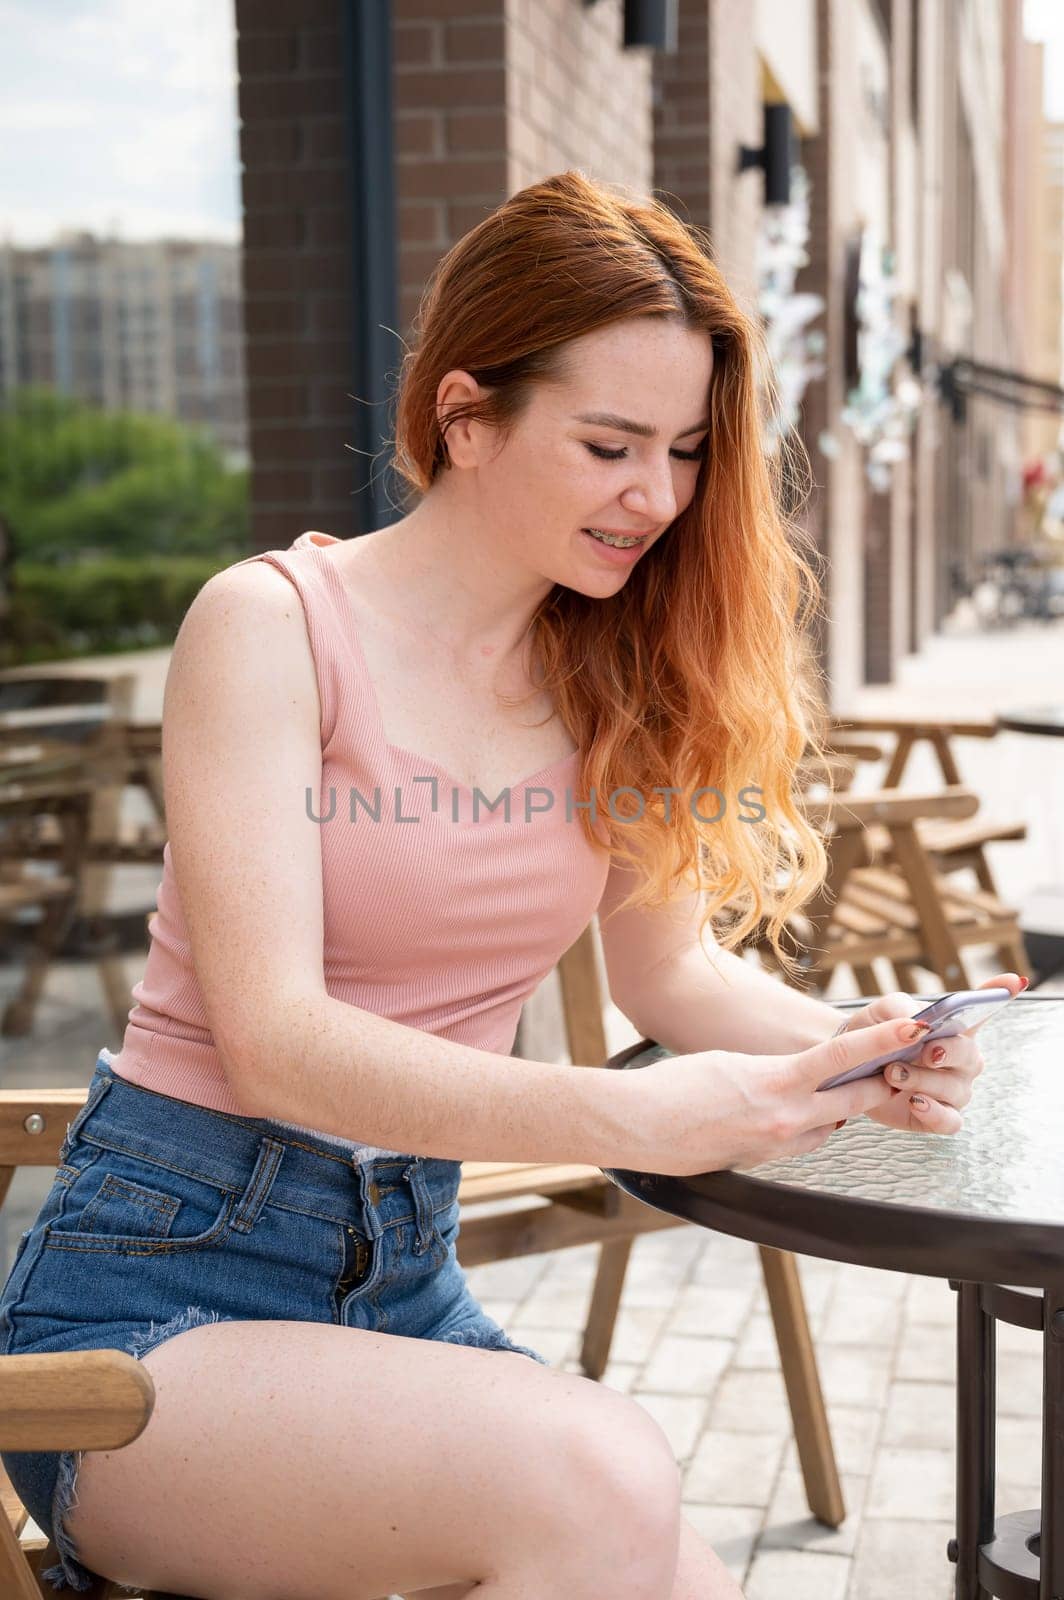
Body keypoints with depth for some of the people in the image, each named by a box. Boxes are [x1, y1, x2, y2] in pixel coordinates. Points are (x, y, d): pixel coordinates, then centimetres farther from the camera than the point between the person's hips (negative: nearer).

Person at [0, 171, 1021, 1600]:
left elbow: (669, 967, 13)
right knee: (598, 1474, -28)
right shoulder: (274, 624, -11)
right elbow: (274, 1042, -20)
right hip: (158, 1288, -4)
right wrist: (633, 1118, -33)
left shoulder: (612, 672, 5)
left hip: (409, 1282, 5)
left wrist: (849, 1048, -9)